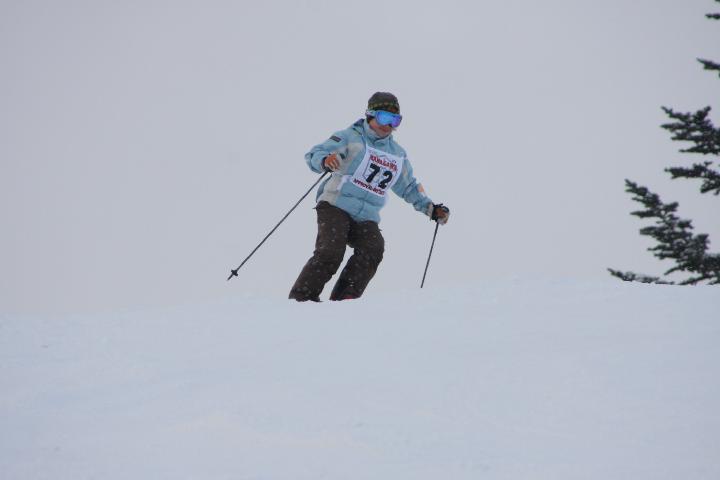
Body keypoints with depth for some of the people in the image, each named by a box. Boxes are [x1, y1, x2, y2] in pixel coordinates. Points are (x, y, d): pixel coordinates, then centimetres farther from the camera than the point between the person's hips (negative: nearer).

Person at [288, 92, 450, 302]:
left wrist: (431, 209, 22)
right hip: (336, 208, -5)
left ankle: (343, 301, -28)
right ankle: (301, 297, -15)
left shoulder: (398, 154, 19)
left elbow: (409, 187, 33)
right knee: (330, 253, -24)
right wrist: (325, 161, -32)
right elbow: (313, 155, -8)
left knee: (373, 249, -24)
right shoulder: (351, 137, 1)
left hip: (366, 219, 5)